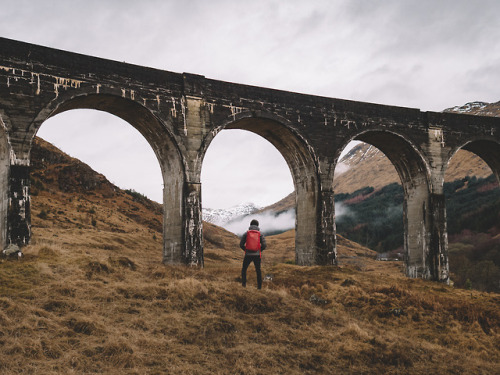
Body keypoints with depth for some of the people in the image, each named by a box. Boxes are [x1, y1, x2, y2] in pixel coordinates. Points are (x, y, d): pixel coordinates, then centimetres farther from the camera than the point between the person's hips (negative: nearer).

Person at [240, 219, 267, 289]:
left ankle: (244, 283, 10)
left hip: (248, 255, -1)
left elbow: (241, 244, -2)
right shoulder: (260, 234, 2)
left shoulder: (246, 233, 1)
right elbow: (264, 245, -6)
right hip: (257, 255, 1)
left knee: (244, 269, 20)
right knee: (258, 270, 18)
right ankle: (259, 286, 17)